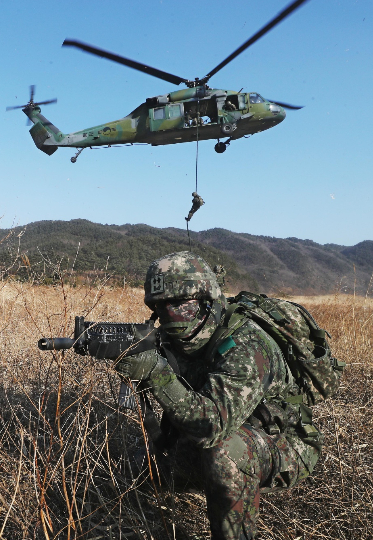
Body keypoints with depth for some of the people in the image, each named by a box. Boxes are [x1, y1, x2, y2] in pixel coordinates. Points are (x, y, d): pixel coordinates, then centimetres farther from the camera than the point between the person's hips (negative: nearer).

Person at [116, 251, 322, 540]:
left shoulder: (245, 346, -32)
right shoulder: (183, 339, -6)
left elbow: (212, 425, -41)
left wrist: (158, 372, -47)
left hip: (285, 448, -8)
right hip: (237, 432, 8)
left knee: (225, 449, -35)